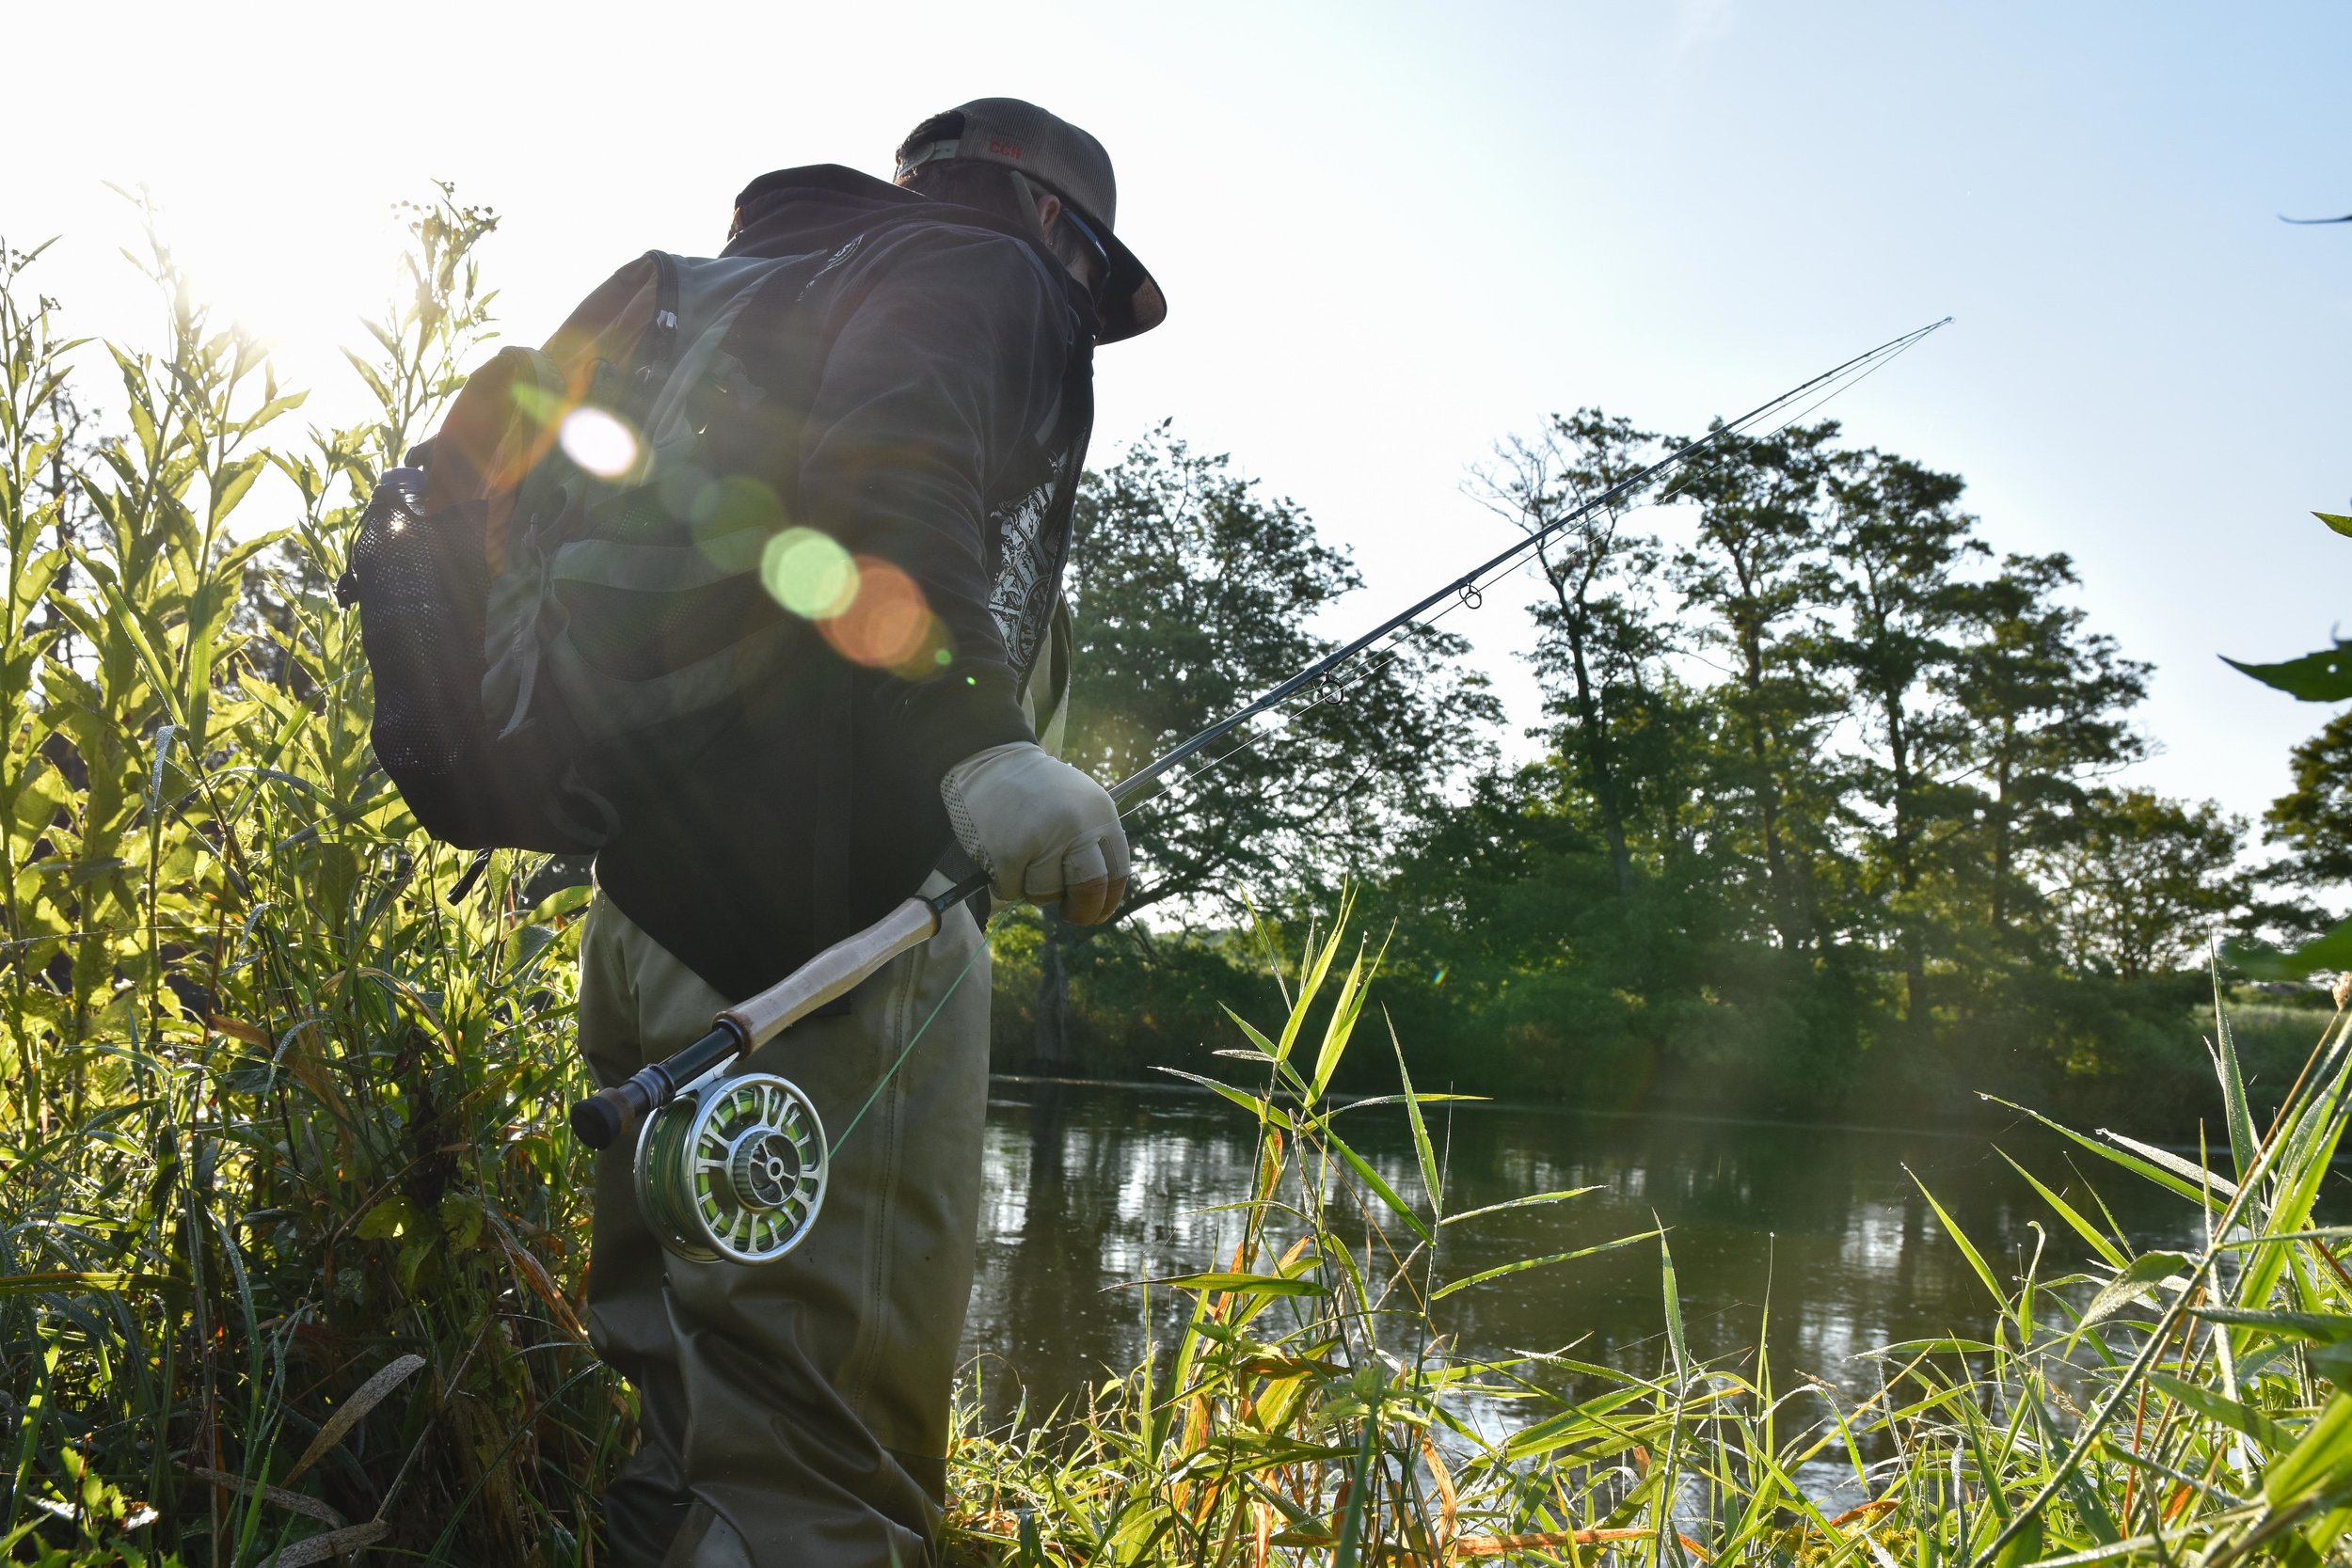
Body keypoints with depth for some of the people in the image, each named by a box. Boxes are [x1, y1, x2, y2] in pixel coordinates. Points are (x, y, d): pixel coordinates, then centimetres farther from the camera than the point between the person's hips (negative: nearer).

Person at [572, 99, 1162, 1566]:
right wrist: (980, 740, -31)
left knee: (690, 1436, 15)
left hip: (655, 898, 10)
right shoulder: (986, 268, 4)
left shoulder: (784, 292, 31)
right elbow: (875, 477, -19)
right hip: (828, 908, -10)